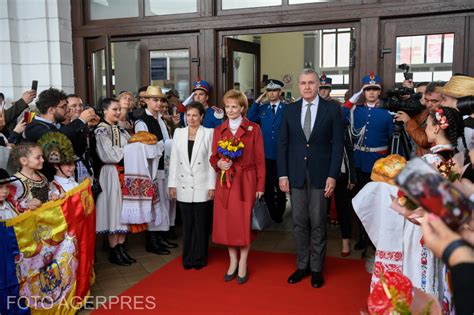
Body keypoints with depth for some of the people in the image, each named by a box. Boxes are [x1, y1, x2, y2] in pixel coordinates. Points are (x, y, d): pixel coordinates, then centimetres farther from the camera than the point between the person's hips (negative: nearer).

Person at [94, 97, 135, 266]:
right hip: (111, 174, -6)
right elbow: (109, 154, -16)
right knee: (113, 208, -2)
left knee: (124, 209, 8)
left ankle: (121, 247, 16)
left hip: (125, 172, 7)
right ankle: (114, 251, 8)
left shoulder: (121, 130, 16)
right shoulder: (101, 130, -5)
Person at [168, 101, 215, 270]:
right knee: (187, 223, 9)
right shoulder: (178, 132, 7)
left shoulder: (208, 133, -1)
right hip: (183, 185, 3)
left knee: (201, 223, 5)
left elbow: (212, 160, -3)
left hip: (202, 186, -2)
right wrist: (172, 184, 4)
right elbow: (174, 160, 7)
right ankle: (188, 257, 22)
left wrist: (212, 185, -6)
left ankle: (199, 258, 19)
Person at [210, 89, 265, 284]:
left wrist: (260, 185, -5)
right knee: (226, 222, 5)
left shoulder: (253, 129, 0)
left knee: (244, 222, 0)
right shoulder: (218, 130, 10)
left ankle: (243, 264, 16)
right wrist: (218, 163, -13)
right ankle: (232, 262, 23)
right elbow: (213, 157, 11)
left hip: (246, 181, -3)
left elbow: (260, 159, -1)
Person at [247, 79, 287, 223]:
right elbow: (249, 119, -7)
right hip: (265, 153, 2)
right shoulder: (261, 108, 8)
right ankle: (271, 214, 24)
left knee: (280, 185, 10)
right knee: (267, 185, 11)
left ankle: (279, 213, 25)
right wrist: (257, 102, -7)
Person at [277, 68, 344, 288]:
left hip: (320, 175, -2)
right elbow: (282, 143, 5)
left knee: (318, 224, 6)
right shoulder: (289, 110, 6)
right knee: (299, 223, 9)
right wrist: (282, 174, -1)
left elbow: (338, 144, -3)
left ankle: (316, 268, 20)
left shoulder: (332, 109, -1)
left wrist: (332, 176, -9)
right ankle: (302, 265, 23)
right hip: (296, 175, 2)